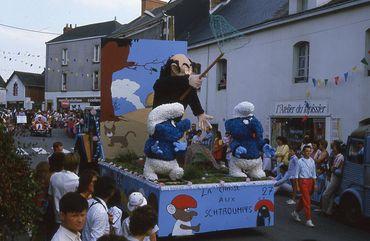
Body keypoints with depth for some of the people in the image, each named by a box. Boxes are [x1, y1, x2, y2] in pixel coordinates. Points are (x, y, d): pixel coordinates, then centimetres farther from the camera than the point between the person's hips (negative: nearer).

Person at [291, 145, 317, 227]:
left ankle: (295, 213, 37)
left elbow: (314, 174, 12)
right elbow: (296, 174, -4)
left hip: (310, 181, 5)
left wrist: (314, 184, 10)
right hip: (303, 181, -5)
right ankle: (308, 220, -4)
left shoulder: (312, 161, 6)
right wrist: (297, 186, -7)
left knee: (303, 199, 16)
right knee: (307, 200, -7)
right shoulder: (300, 161, -7)